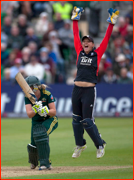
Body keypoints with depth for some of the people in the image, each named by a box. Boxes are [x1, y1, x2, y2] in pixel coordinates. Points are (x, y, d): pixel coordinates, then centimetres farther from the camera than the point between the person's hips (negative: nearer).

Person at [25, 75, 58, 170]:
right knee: (34, 145, -2)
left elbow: (54, 112, -21)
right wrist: (35, 110, -44)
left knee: (41, 134, -32)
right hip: (36, 122, 4)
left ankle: (45, 163, -30)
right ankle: (33, 161, 36)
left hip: (50, 120, -4)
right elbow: (29, 115, -22)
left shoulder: (47, 94, -20)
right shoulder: (28, 97, -13)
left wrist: (45, 111, -41)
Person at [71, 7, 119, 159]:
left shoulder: (97, 54, 1)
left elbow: (106, 38, 1)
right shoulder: (80, 53, 9)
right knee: (76, 119, 10)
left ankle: (100, 145, 11)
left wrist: (111, 23, -4)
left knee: (87, 121, -6)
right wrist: (75, 19, 17)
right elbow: (76, 36, 15)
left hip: (89, 91, -4)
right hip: (77, 89, 4)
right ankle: (80, 145, 26)